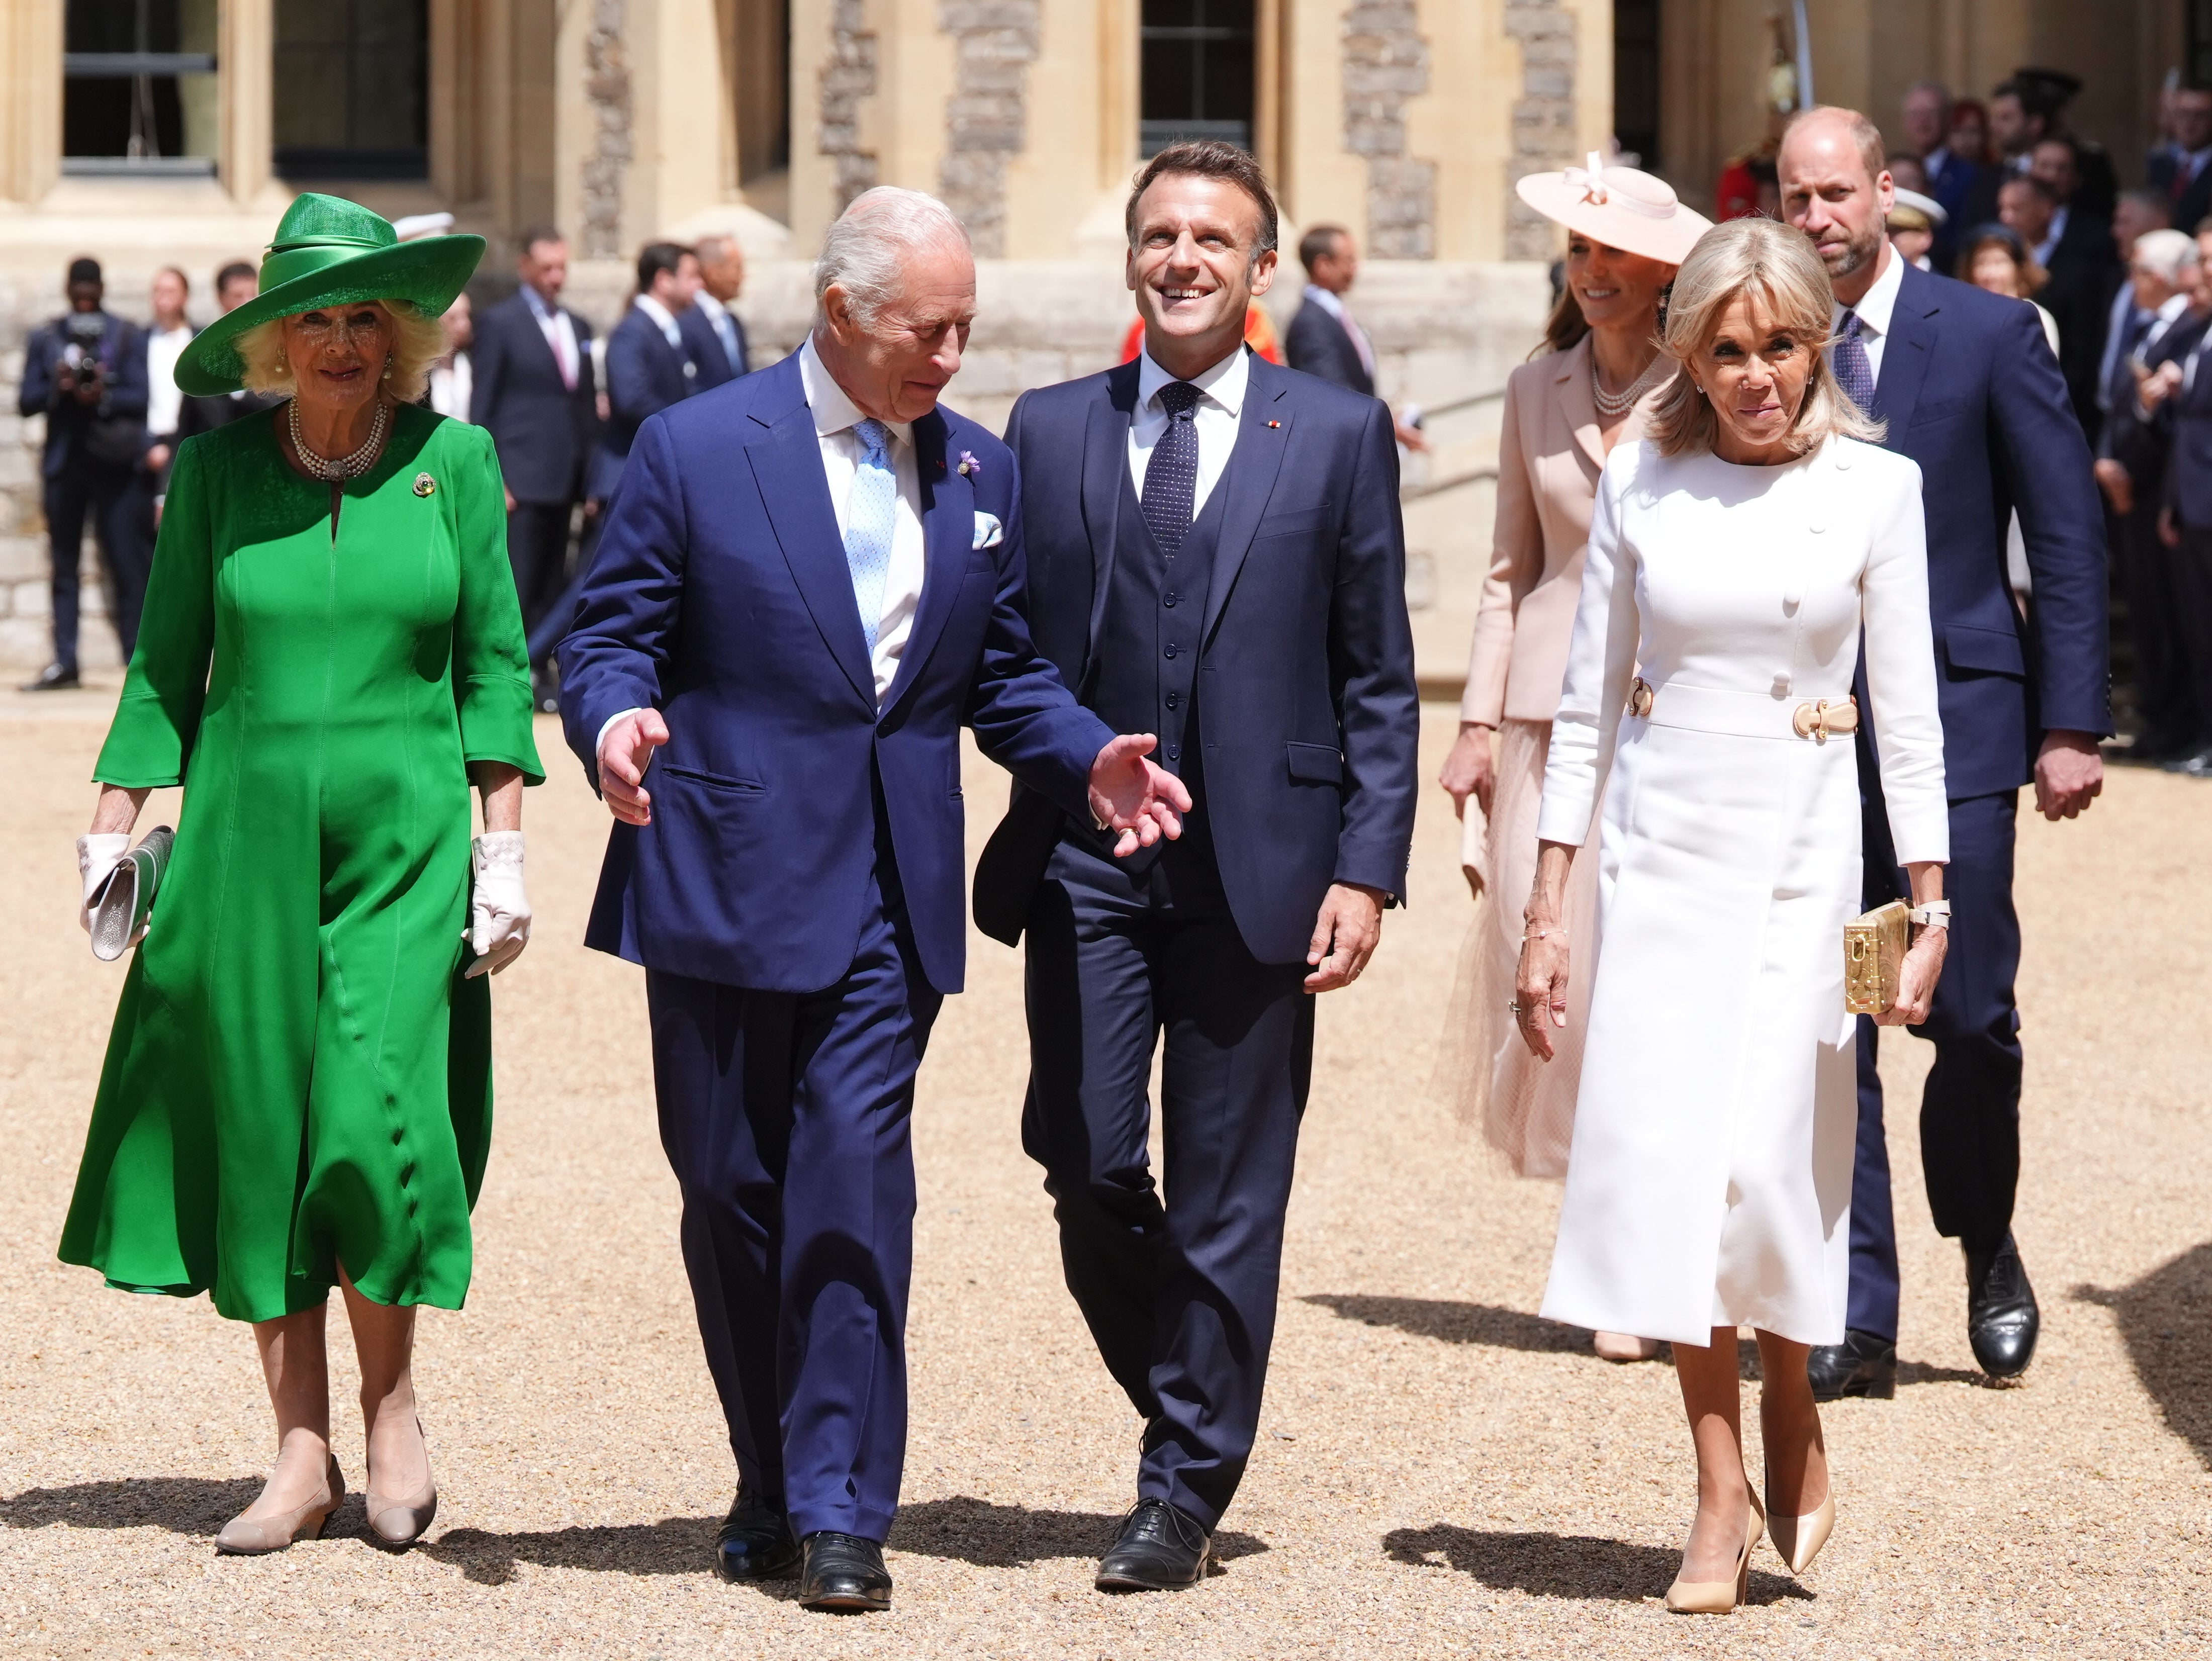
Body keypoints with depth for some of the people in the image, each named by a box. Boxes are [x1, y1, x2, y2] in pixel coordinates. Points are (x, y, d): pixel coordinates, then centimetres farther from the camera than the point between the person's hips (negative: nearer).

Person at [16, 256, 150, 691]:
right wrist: (56, 389, -12)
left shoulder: (125, 337, 4)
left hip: (113, 464, -2)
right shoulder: (45, 338, 11)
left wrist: (104, 398, -19)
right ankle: (64, 663, 3)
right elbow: (26, 402, 8)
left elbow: (140, 398, -1)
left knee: (126, 565, -6)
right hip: (64, 462, 2)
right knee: (64, 567, 3)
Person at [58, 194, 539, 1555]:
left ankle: (394, 1406, 8)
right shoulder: (218, 471, 4)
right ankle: (303, 1459, 10)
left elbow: (494, 665, 5)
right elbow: (168, 665, 9)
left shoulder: (455, 462, 2)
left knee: (376, 1118, -13)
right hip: (249, 834, 1)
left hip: (406, 839, -1)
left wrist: (505, 844, -1)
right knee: (258, 1138, 2)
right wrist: (115, 823, 1)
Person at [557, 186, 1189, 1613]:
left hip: (888, 892, 1)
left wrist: (1087, 758, -2)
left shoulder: (983, 472, 10)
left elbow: (1003, 668, 16)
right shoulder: (696, 449, -2)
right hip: (725, 883, -1)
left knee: (853, 1186, -9)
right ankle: (772, 1483, 22)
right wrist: (614, 719, -24)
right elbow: (612, 632, -2)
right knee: (731, 1193, 7)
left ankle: (840, 1507, -7)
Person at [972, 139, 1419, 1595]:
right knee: (1087, 1166, -4)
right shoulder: (1049, 431, 9)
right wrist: (1041, 803, -1)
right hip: (1085, 861, 2)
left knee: (1227, 1196, 2)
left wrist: (1368, 868, -4)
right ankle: (1189, 1411, 19)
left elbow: (1379, 680, 3)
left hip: (1258, 862, -2)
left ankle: (1186, 1487, 13)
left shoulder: (1339, 436, 4)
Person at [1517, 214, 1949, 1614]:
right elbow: (1589, 702, 7)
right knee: (1665, 1154, -4)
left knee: (1765, 1157, -10)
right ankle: (1723, 1496, 5)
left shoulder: (1875, 487, -1)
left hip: (1801, 858, -2)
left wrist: (1932, 904, -3)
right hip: (1663, 852, 2)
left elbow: (1909, 711, 1)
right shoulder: (1643, 484, 3)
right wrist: (1549, 906, 4)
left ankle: (1793, 1412, 18)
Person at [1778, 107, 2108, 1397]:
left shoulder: (1991, 336, -1)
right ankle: (1859, 1318, 6)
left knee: (1970, 1014, -3)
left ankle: (1988, 1247, 23)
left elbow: (2069, 539, -1)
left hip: (1951, 722, -2)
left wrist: (2071, 725, -6)